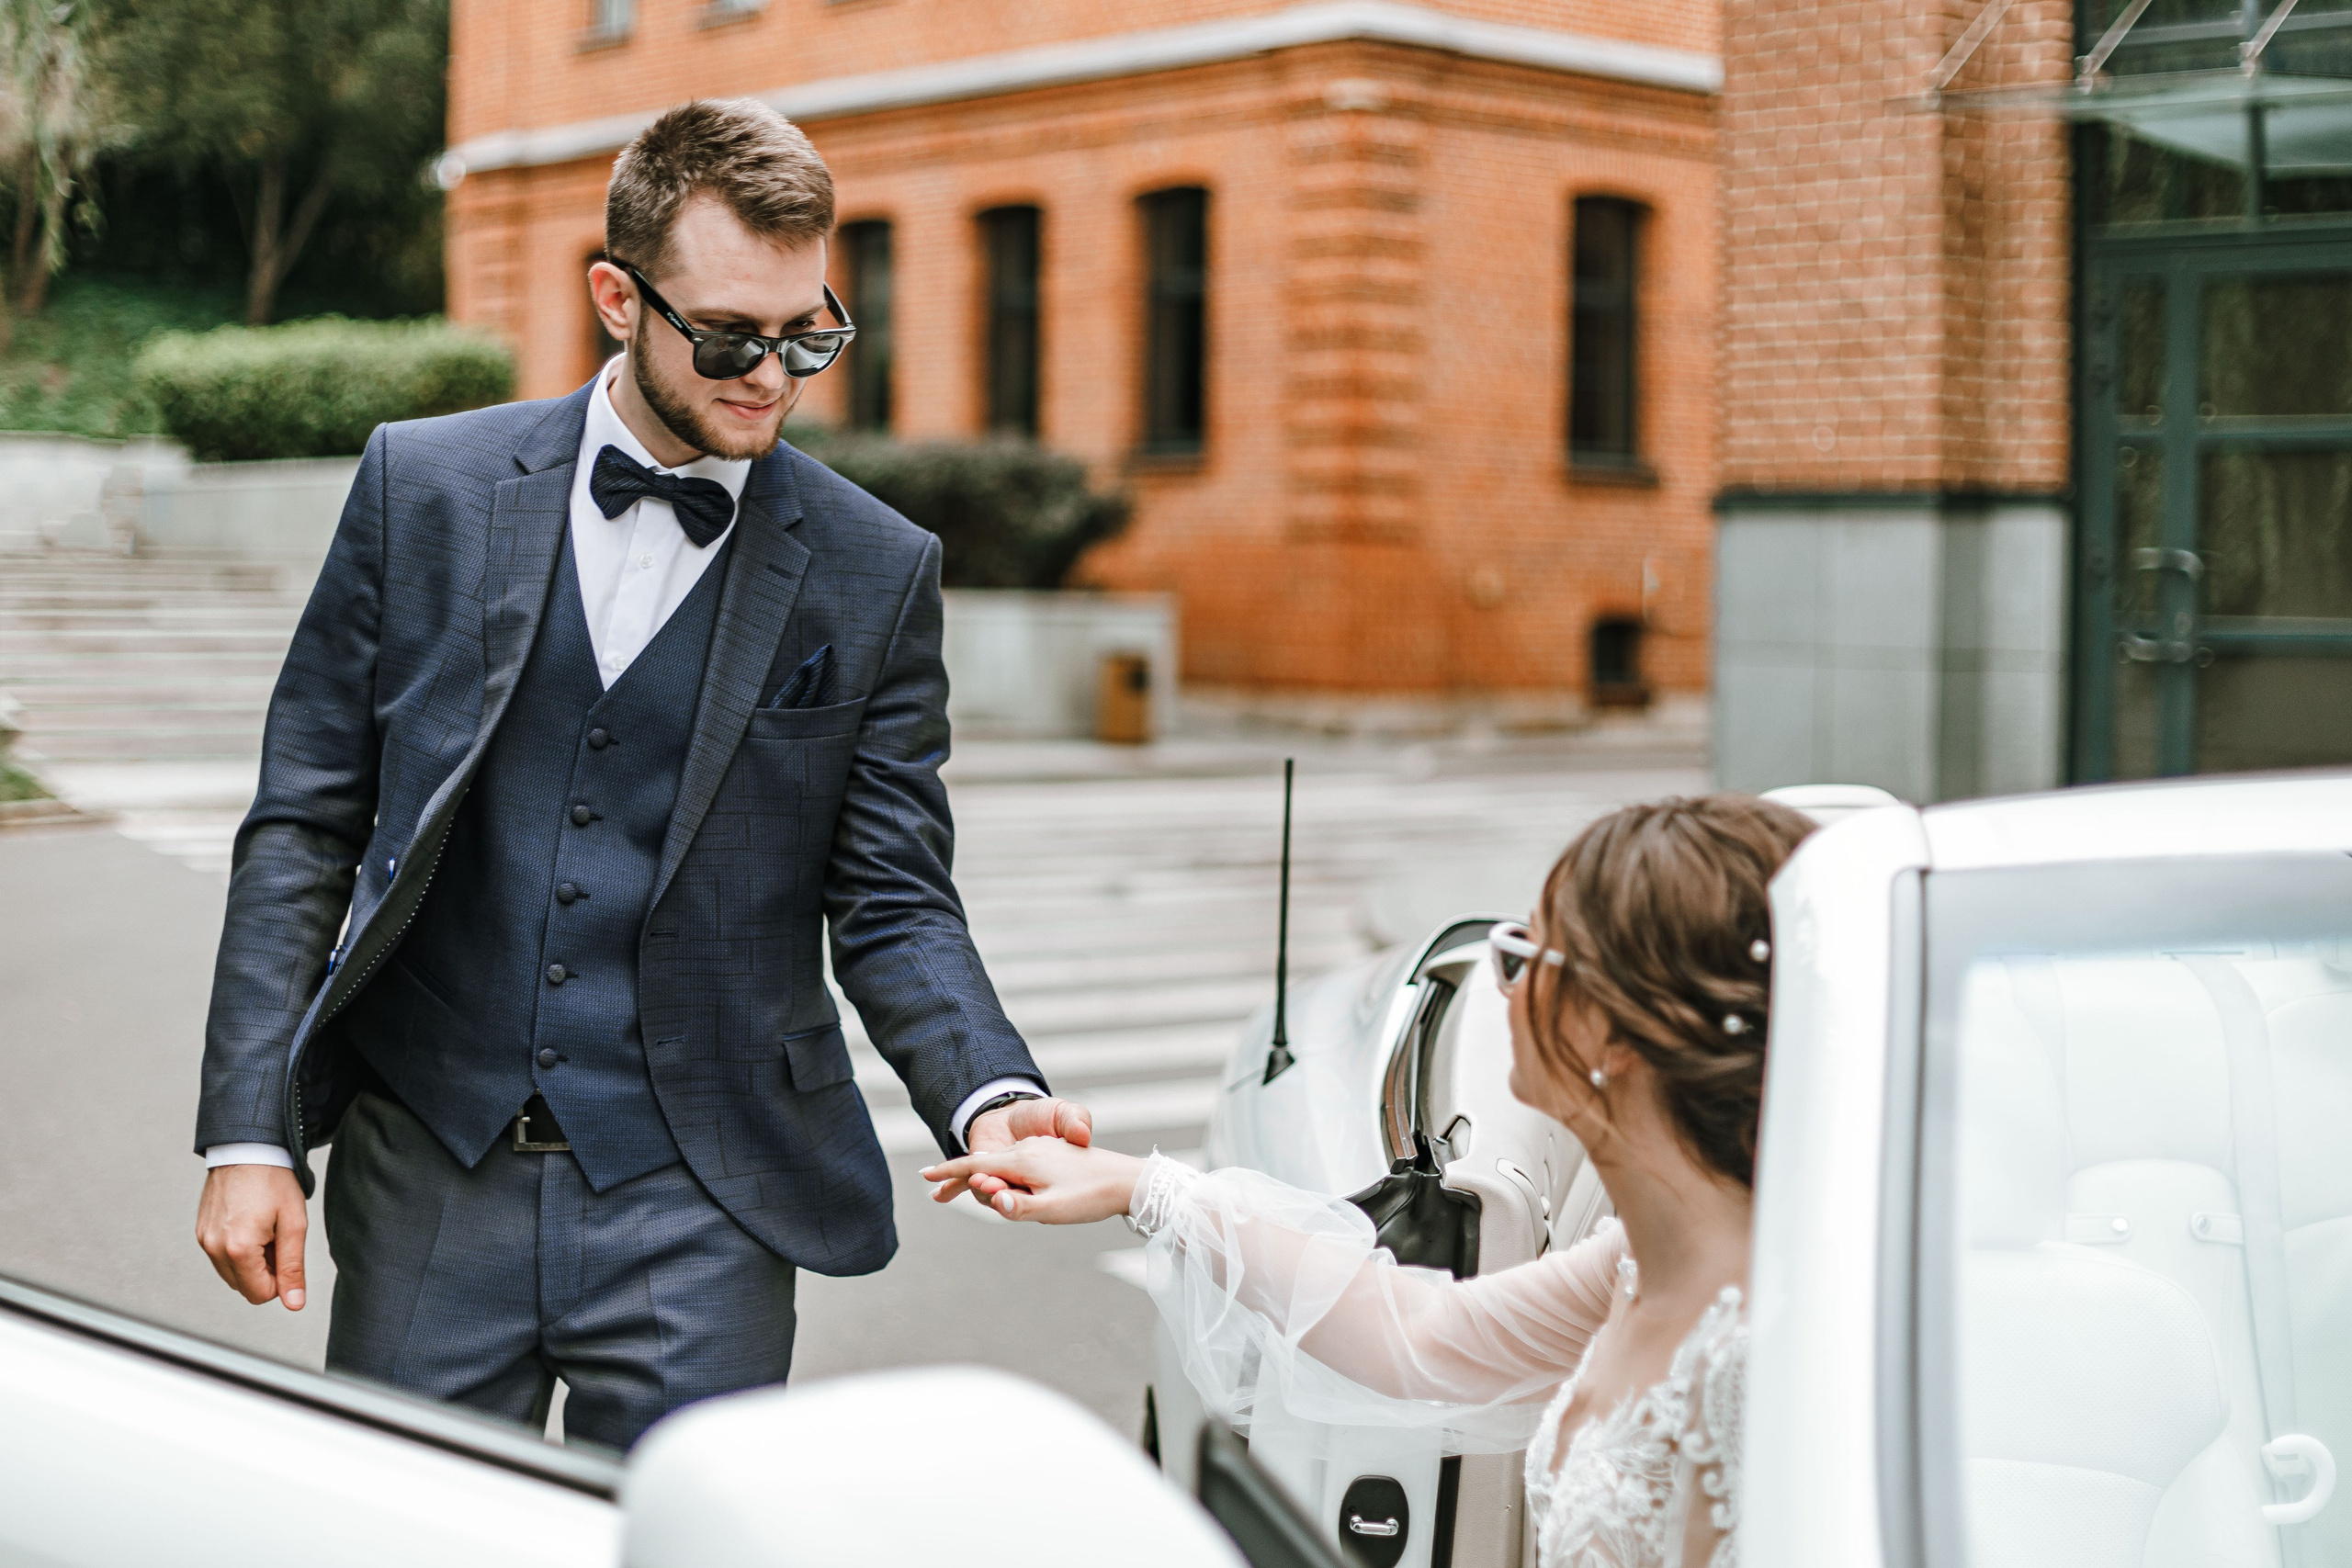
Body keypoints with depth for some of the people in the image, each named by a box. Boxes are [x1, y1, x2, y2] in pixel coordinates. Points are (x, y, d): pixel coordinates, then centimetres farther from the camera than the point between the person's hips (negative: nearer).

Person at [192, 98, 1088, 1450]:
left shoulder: (876, 574, 1)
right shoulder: (427, 487, 2)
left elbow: (892, 902, 3)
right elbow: (306, 821, 4)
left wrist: (991, 1094, -17)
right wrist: (251, 1134, -3)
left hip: (698, 1206, -1)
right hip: (430, 1177, 1)